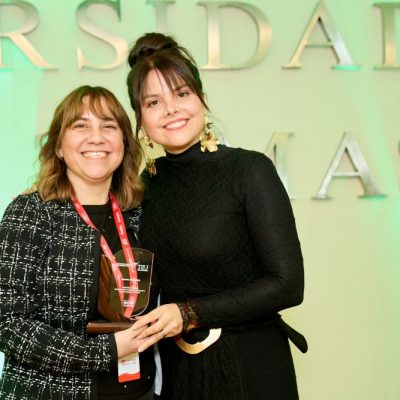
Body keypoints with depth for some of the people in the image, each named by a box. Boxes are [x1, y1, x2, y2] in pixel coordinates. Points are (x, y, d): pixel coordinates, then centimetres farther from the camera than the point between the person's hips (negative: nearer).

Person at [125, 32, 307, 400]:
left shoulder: (249, 169, -14)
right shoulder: (148, 182, 0)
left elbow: (287, 284, -17)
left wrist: (190, 313, -17)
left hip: (251, 368, -4)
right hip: (177, 367, 5)